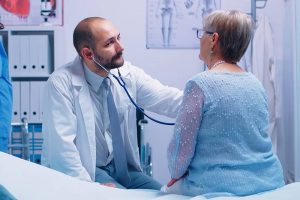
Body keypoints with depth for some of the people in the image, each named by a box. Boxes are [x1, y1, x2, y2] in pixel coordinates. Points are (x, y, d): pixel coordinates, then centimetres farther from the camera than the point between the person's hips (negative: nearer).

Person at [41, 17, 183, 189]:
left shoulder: (128, 74, -3)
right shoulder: (61, 83, -17)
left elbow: (170, 101, -10)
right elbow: (62, 144, -20)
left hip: (120, 165, 6)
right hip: (81, 171, -5)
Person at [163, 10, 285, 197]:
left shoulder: (200, 84, -15)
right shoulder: (256, 83, 5)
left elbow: (181, 147, -12)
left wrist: (177, 173, 8)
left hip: (221, 187, -6)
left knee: (165, 192, 19)